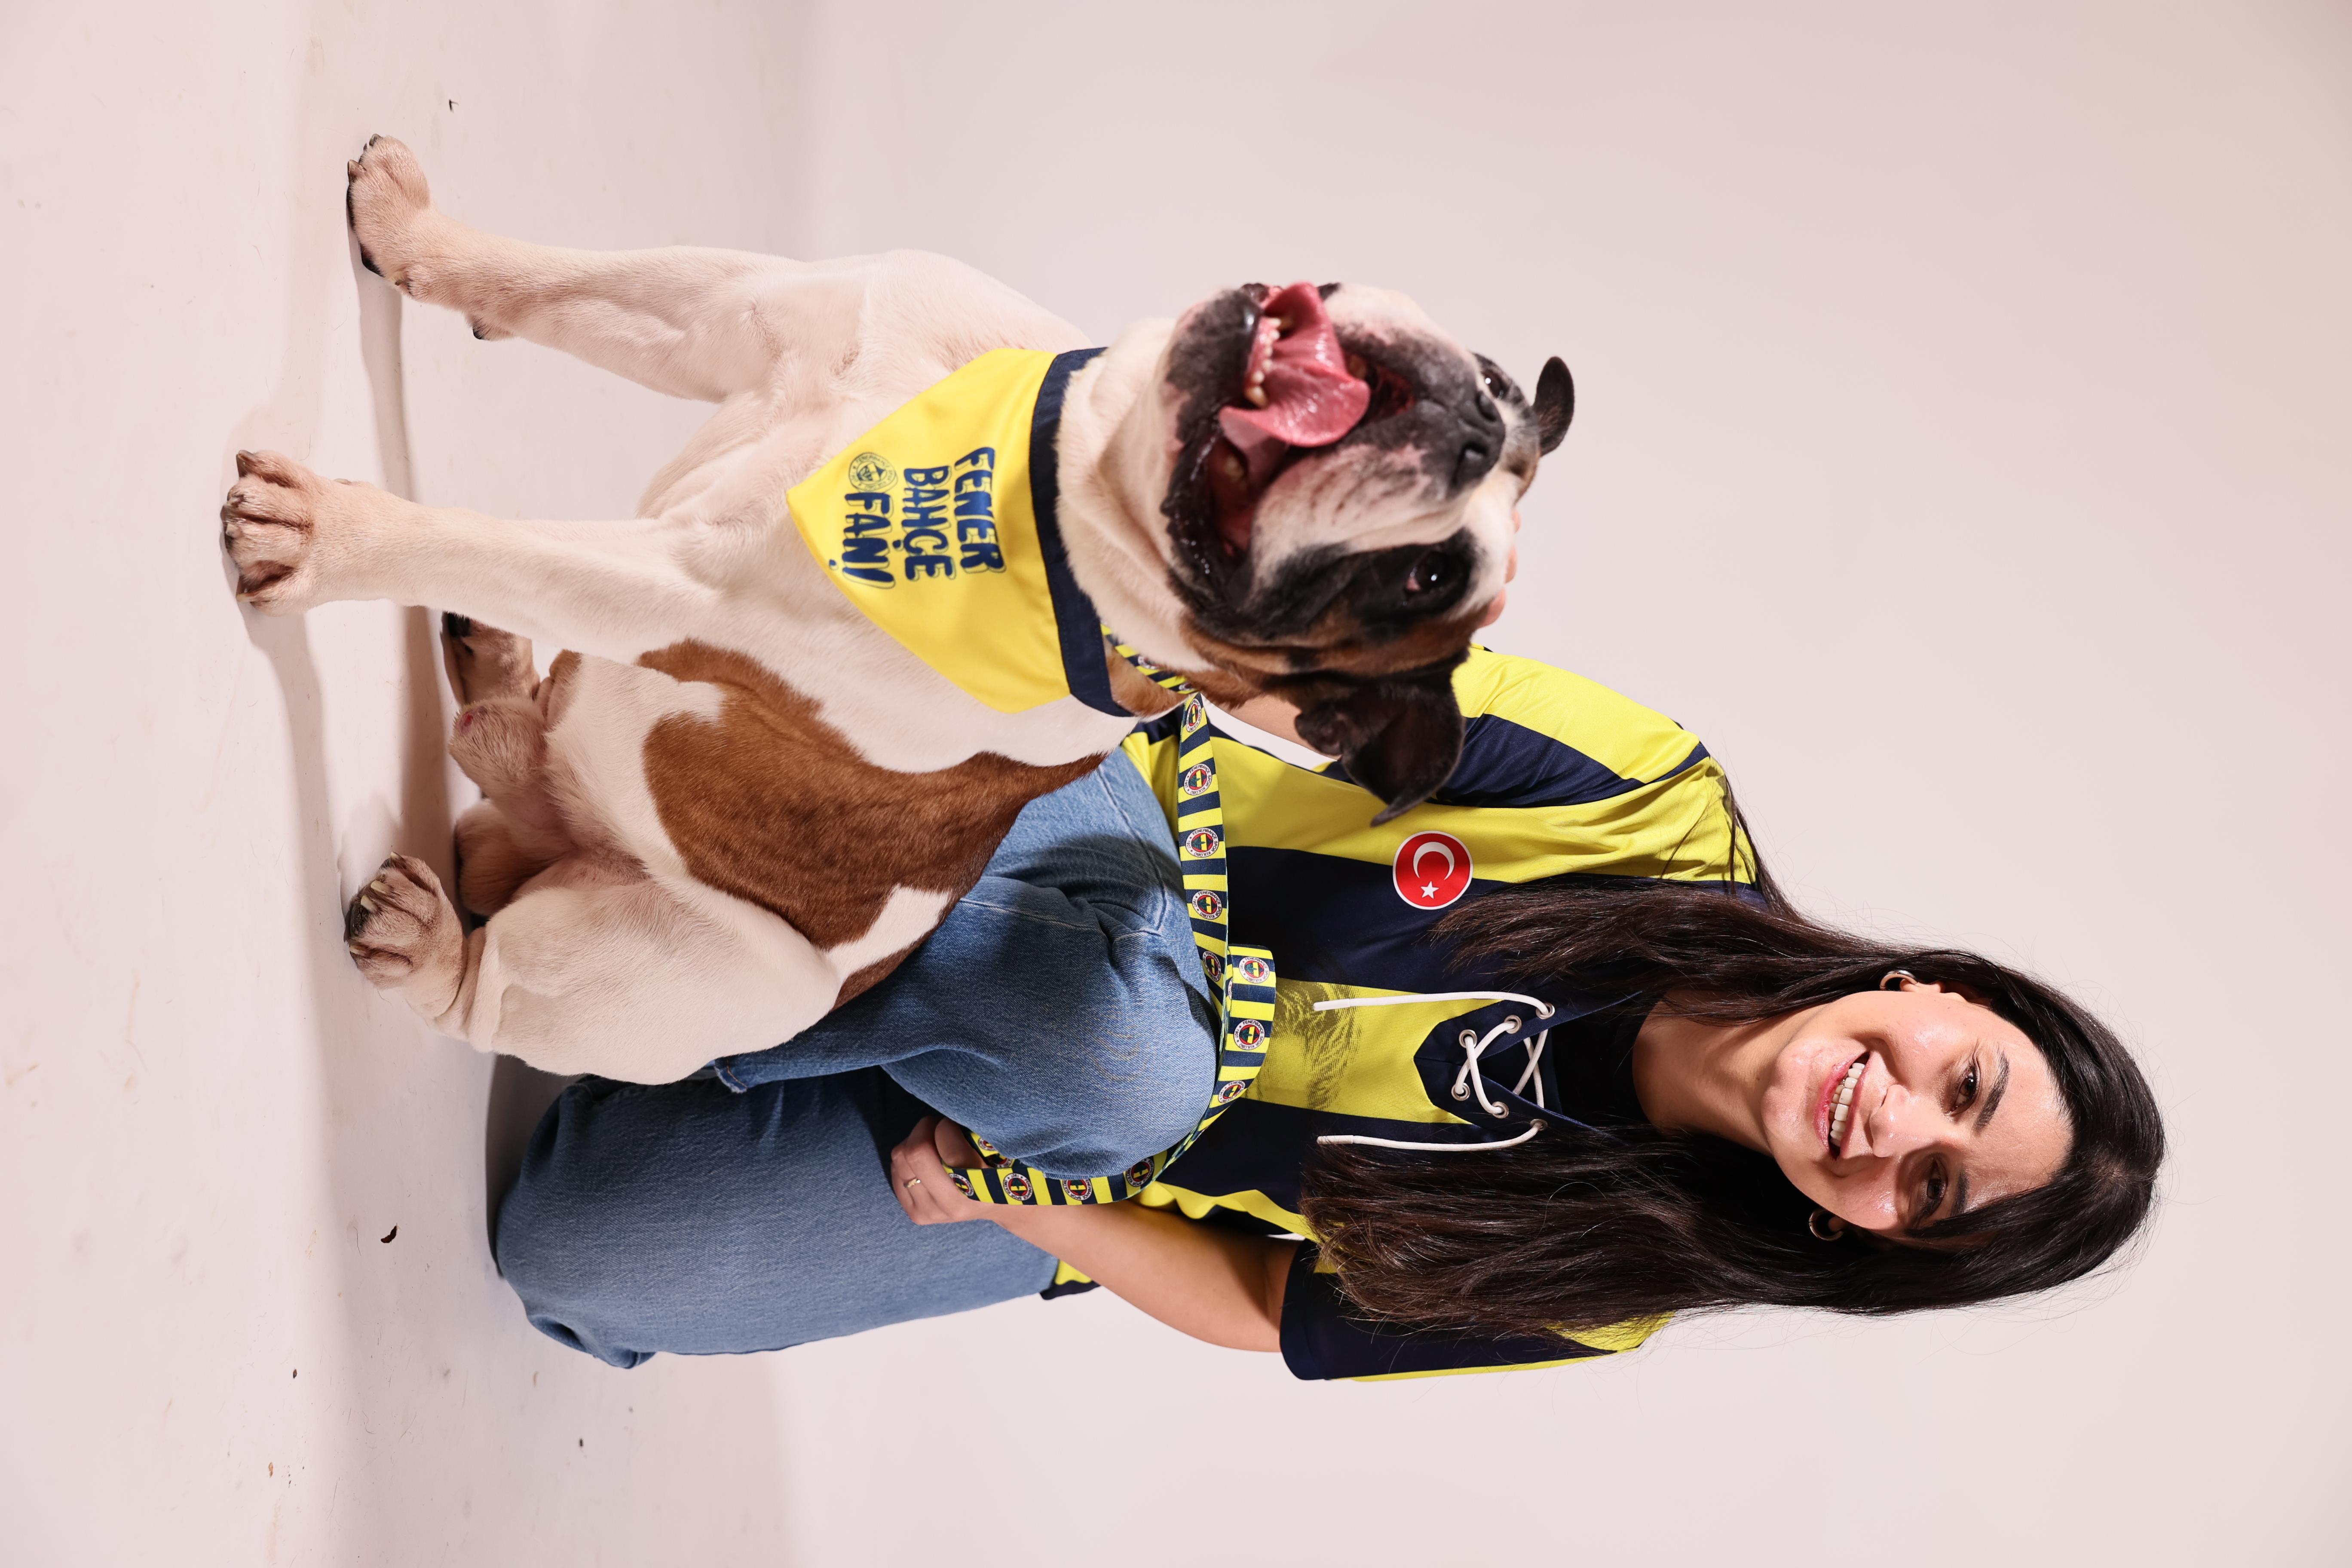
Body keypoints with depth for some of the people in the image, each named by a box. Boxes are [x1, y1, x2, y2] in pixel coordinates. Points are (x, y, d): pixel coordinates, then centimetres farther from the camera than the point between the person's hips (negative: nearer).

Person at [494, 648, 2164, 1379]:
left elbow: (1270, 1308, -5)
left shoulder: (1604, 1288, -11)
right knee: (1126, 1040, -38)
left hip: (1076, 1184, 0)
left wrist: (1023, 1208, -15)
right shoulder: (1662, 806, -16)